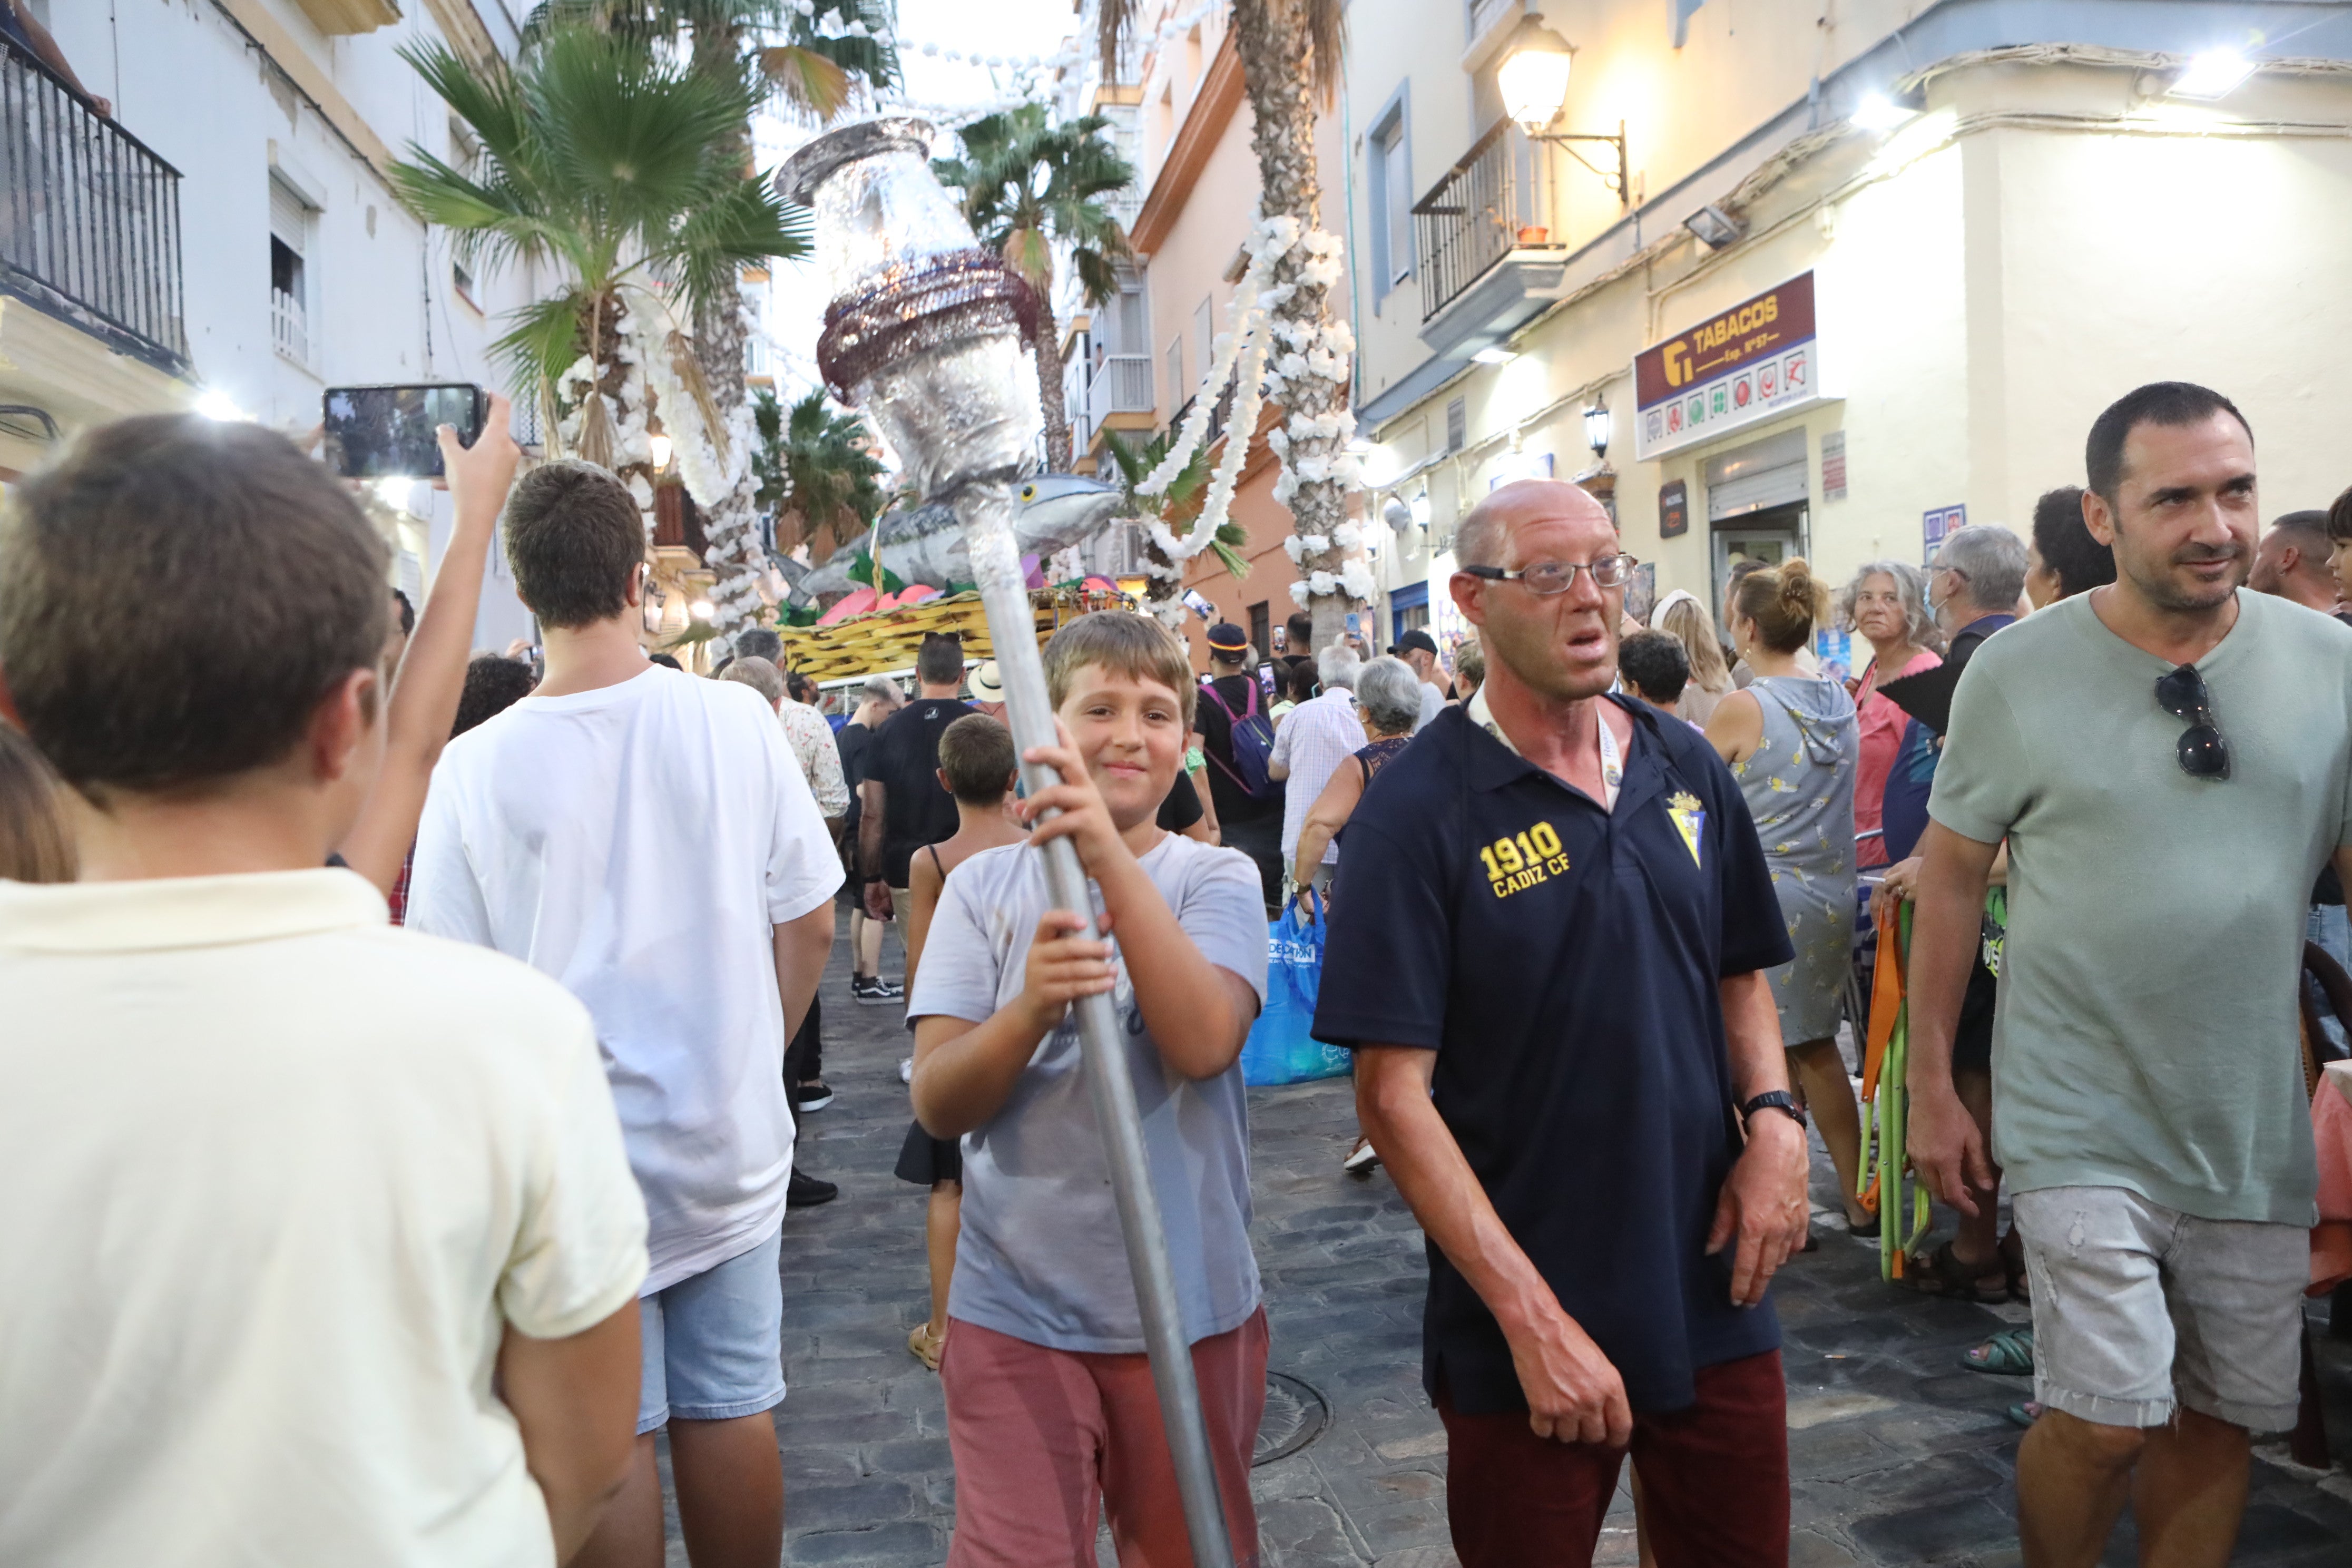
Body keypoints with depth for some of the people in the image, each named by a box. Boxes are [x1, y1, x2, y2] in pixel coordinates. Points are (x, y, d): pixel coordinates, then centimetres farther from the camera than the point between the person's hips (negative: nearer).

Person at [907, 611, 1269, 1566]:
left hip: (1190, 1308, 0)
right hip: (1014, 1312, 0)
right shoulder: (984, 886, 0)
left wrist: (1111, 856, -30)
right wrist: (1030, 1006, -28)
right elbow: (937, 1105, -8)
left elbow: (1205, 1043, -22)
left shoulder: (1217, 878, -3)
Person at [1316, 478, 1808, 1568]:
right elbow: (1394, 1093, -16)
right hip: (1523, 1341, -4)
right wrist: (1531, 1319, -18)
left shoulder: (1687, 770, 4)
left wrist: (1774, 1115, -3)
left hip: (1716, 1299, 5)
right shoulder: (1417, 812, -14)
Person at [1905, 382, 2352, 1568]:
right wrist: (1930, 1085, -1)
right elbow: (1952, 877, -1)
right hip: (2082, 1125, -3)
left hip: (2255, 1126, 3)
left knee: (2221, 1416, 14)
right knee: (2105, 1421, -5)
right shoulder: (2017, 671, -7)